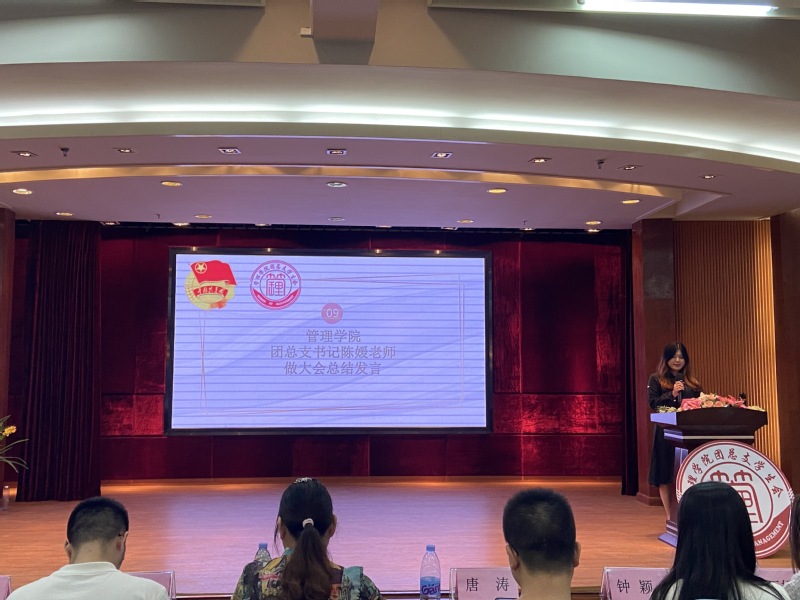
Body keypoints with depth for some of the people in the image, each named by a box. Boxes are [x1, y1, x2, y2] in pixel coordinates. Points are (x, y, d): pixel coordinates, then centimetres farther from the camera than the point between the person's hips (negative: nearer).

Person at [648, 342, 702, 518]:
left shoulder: (692, 382, 15)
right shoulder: (656, 379, 5)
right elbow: (653, 403, -5)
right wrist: (672, 394, -15)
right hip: (666, 433, -3)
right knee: (665, 478, 0)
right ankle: (670, 517, 8)